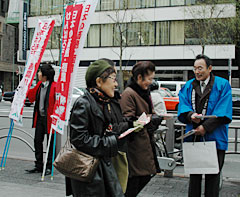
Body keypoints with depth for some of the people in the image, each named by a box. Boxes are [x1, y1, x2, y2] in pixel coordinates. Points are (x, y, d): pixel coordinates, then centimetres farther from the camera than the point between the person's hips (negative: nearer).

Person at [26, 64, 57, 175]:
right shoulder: (39, 85, 8)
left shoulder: (54, 86, -16)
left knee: (50, 143, 4)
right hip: (39, 117, 7)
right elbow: (31, 96, 21)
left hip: (49, 118, -7)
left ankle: (49, 167, 15)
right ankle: (39, 166, 20)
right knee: (37, 141, 10)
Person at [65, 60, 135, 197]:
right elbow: (79, 139, -20)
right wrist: (111, 142, -19)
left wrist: (129, 125, -3)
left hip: (106, 165, 8)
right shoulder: (83, 104, -16)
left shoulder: (111, 103, 10)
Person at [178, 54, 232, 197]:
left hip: (214, 138, -3)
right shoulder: (188, 86, 9)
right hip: (193, 137, 4)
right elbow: (183, 106, -1)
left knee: (212, 177, 8)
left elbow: (223, 113, -12)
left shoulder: (222, 85, -4)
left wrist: (205, 127, -18)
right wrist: (191, 115, -22)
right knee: (194, 175, 15)